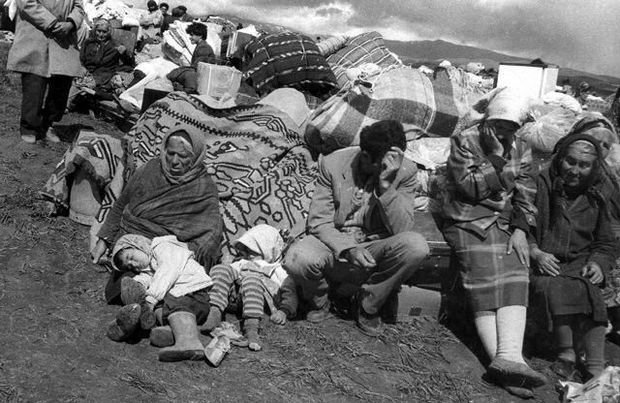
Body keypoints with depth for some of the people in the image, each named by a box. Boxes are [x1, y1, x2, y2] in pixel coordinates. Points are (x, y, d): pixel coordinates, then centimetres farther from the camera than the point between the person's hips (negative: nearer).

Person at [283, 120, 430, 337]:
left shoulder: (406, 171, -9)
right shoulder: (332, 164, -11)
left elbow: (402, 230, -17)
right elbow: (318, 222, -10)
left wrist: (386, 186, -29)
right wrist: (348, 249, -27)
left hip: (374, 251, 1)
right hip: (334, 246, -1)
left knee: (416, 245, -30)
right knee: (297, 259, -33)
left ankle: (368, 305, -4)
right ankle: (319, 301, 5)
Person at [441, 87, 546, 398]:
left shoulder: (521, 150, 14)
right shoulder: (464, 142, 2)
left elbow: (525, 196, 9)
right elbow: (470, 188, -9)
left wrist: (520, 230, -6)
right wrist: (496, 159, -12)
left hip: (508, 225, 4)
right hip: (469, 223, -4)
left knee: (514, 282, -21)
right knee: (484, 285, -22)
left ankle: (508, 357, -35)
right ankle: (504, 360, -32)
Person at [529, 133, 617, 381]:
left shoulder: (595, 200, 16)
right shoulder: (539, 186, 3)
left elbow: (606, 243, 24)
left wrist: (598, 264, 2)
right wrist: (536, 252, -14)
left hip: (578, 266, 3)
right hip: (542, 265, -2)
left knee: (590, 291, -29)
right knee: (554, 287, -35)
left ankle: (596, 367, -35)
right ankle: (567, 352, -37)